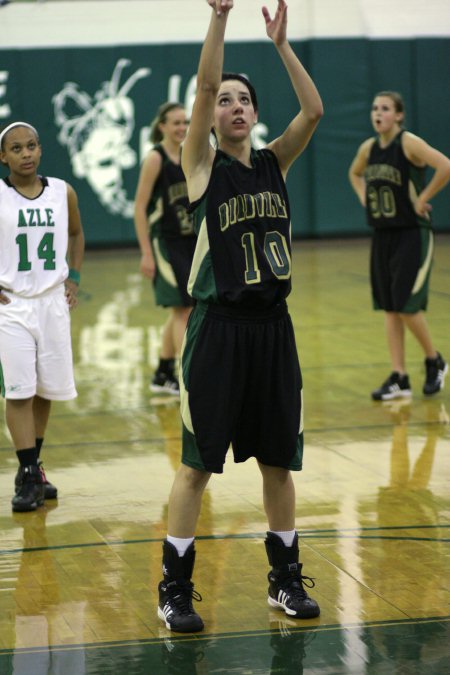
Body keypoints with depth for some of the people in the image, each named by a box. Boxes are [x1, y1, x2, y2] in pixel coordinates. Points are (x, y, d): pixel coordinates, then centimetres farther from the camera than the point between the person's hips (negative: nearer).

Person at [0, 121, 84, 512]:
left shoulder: (63, 193, 1)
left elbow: (76, 235, 19)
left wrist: (73, 278, 9)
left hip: (53, 302, 4)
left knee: (47, 390, 10)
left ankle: (34, 465, 25)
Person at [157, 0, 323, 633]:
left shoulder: (273, 163, 8)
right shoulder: (203, 165, -3)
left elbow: (314, 110, -6)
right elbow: (203, 87, -17)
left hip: (272, 326, 4)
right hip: (218, 327, -4)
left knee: (279, 461, 11)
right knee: (198, 462, 0)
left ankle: (286, 578, 23)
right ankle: (175, 588, 9)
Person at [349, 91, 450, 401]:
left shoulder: (409, 143, -14)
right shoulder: (368, 148, 6)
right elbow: (354, 174, 27)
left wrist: (423, 198, -20)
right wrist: (365, 199, 11)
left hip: (412, 235, -7)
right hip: (383, 235, 7)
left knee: (407, 306, -9)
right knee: (390, 308, 7)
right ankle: (399, 379, 12)